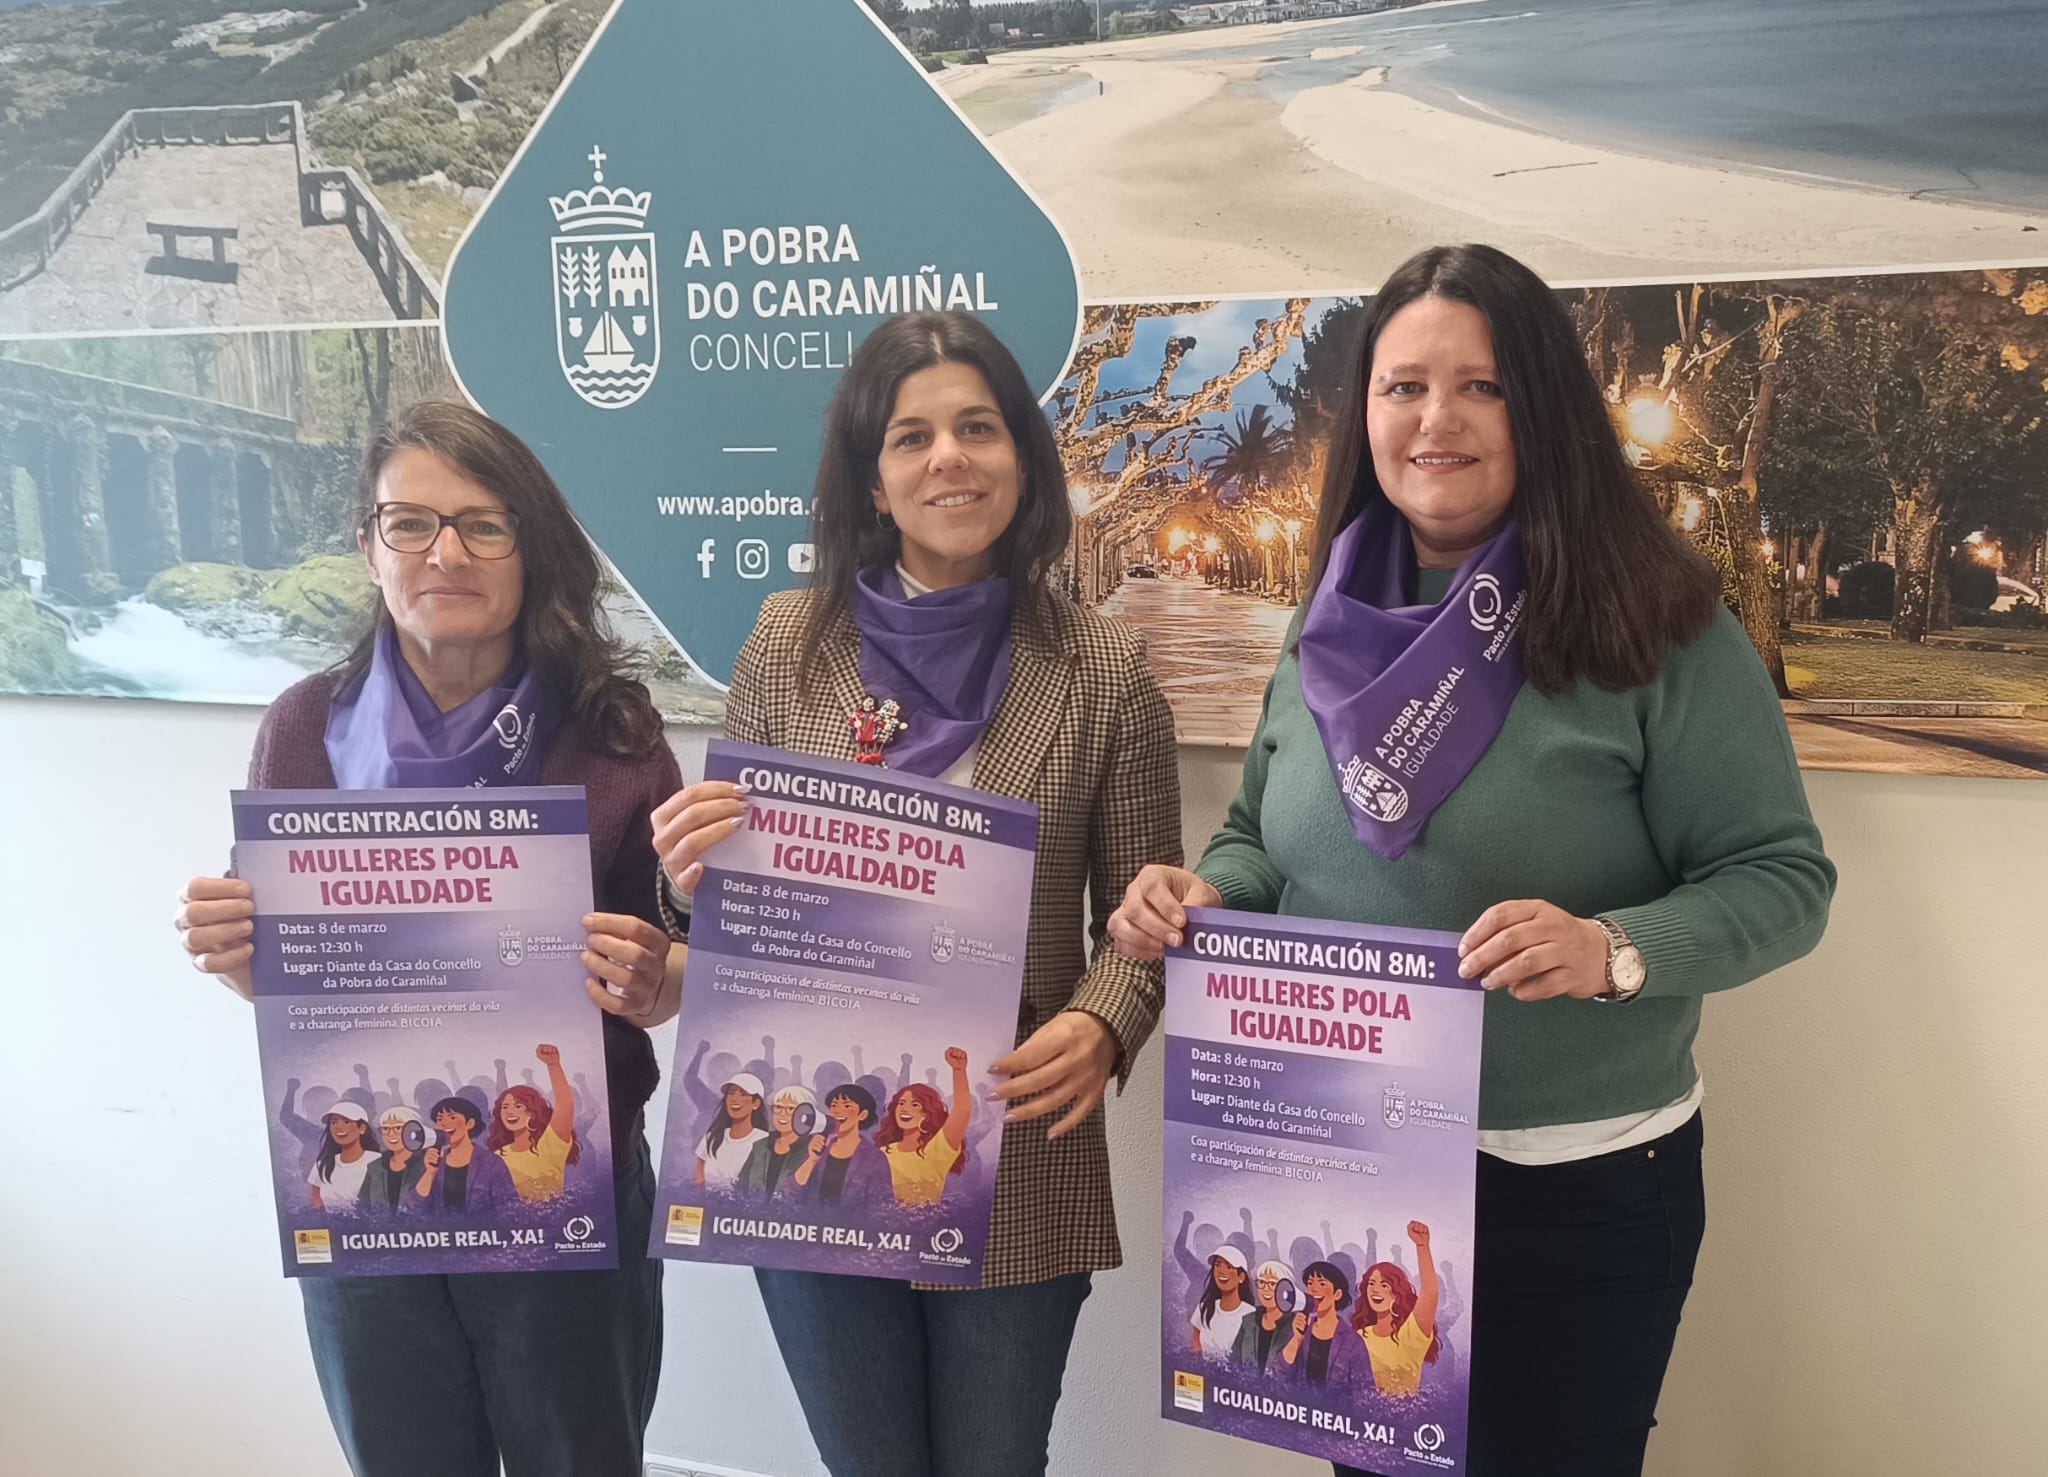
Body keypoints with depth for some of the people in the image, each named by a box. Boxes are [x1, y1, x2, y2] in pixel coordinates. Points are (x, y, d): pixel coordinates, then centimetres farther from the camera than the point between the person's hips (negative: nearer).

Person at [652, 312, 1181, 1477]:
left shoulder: (1103, 665, -5)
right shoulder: (789, 644, -2)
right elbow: (725, 876, 6)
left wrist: (1102, 1027, -20)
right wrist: (690, 871, -17)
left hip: (1017, 1167, -1)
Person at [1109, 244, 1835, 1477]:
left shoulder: (1655, 631, -13)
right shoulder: (1333, 625, 2)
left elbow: (1782, 879, -13)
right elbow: (1264, 841, 12)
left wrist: (1614, 948, -31)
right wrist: (1203, 894, -10)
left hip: (1577, 1187, -5)